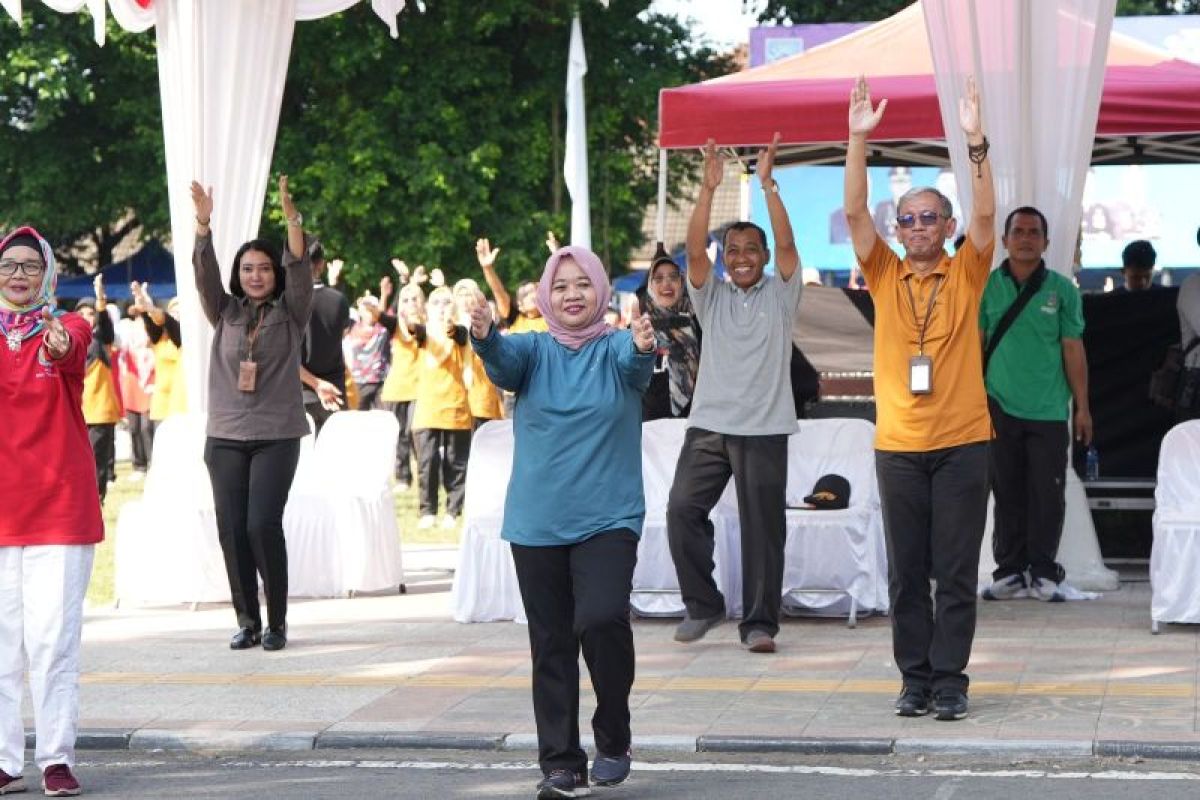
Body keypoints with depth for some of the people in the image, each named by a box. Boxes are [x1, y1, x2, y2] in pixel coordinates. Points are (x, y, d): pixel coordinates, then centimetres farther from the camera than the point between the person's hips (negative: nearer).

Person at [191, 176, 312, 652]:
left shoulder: (290, 313, 3)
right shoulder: (225, 313, 8)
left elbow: (300, 270, -12)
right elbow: (205, 275, -5)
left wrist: (291, 217, -27)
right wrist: (203, 225, -21)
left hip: (276, 437, -3)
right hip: (225, 437, 3)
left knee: (264, 525, -11)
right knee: (231, 529, 0)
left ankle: (276, 622, 2)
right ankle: (247, 621, 11)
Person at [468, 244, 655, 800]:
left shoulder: (616, 349, 1)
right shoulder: (534, 351, 4)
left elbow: (633, 360, -22)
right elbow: (504, 360, -17)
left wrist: (642, 346, -47)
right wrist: (484, 337, -41)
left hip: (607, 519, -2)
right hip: (537, 522, 3)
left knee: (602, 618, -22)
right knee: (551, 645, 6)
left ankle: (613, 738, -1)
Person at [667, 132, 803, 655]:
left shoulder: (780, 294, 7)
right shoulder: (712, 296, 11)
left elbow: (786, 244, -8)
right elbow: (694, 249, -4)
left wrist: (767, 184, -16)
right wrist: (709, 188, -13)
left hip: (765, 428, -2)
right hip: (708, 424, 2)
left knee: (763, 527, -2)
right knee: (683, 509, -7)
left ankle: (759, 622, 5)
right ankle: (702, 605, 9)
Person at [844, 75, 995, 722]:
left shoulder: (965, 275, 3)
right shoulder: (884, 276, 6)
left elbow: (985, 213, -12)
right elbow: (855, 211, -4)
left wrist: (975, 141, -23)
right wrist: (858, 139, -15)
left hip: (962, 443, -2)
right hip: (898, 445, 2)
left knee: (956, 571, 1)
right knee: (906, 572, 6)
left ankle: (949, 680, 7)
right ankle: (915, 678, 14)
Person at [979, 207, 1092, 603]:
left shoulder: (1062, 290, 3)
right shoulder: (986, 287, 4)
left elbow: (1073, 351, 4)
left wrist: (1083, 408, 3)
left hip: (1049, 411, -1)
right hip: (1000, 407, 1)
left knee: (1048, 495, 0)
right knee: (1007, 493, 6)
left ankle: (1043, 572, 9)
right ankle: (1010, 570, 14)